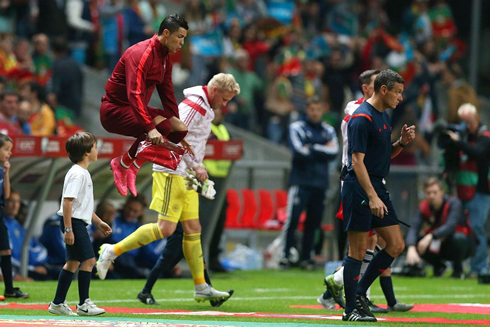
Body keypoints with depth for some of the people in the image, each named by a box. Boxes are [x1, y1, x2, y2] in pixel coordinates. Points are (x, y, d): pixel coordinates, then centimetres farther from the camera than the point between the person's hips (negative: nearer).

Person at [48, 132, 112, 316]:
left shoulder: (83, 173, 17)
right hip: (74, 222, -10)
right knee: (88, 260, -8)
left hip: (78, 223, 10)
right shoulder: (77, 174, -16)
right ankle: (84, 304, -4)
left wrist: (99, 222, 28)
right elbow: (67, 201, -22)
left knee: (73, 262, 11)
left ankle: (58, 303, 15)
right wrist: (68, 229, -25)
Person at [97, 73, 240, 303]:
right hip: (171, 173, -10)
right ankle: (112, 251, -5)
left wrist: (197, 170, 19)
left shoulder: (204, 109, 18)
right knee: (166, 228, -14)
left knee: (193, 229, 7)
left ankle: (201, 288, 7)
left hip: (185, 176, 10)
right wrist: (195, 165, -22)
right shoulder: (193, 106, -14)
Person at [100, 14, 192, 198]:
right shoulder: (141, 54, -21)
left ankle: (133, 167, 4)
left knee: (180, 128, -2)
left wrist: (179, 133, 15)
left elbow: (167, 94, 18)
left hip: (136, 109, 10)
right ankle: (122, 164, -12)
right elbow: (134, 94, -31)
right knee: (162, 126, -31)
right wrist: (150, 127, -40)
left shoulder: (165, 58, 10)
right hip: (114, 110, -10)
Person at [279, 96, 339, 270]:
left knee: (313, 222, 3)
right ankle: (285, 255, -10)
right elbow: (299, 152, -13)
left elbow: (334, 152, -2)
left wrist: (312, 148, -8)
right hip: (300, 181, -4)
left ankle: (306, 257, 9)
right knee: (293, 218, -11)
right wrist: (323, 150, -5)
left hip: (320, 183, 4)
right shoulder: (297, 128, 2)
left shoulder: (328, 131, 14)